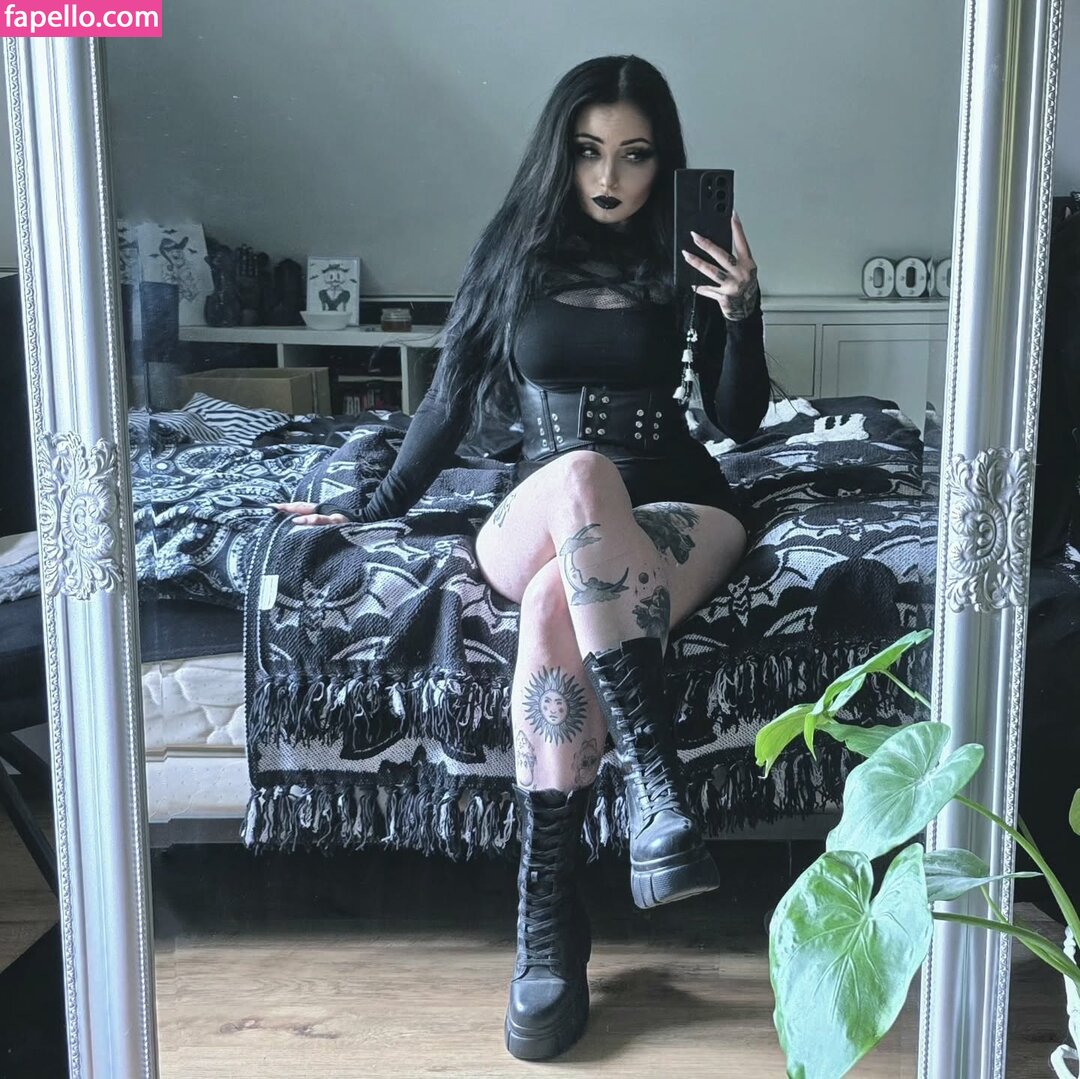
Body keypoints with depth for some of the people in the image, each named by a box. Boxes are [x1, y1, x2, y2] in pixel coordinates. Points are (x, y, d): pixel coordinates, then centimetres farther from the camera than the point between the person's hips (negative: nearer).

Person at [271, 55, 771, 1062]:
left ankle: (548, 916, -34)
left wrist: (741, 312, -10)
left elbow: (740, 419, 5)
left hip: (677, 512, 0)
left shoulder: (684, 256, 7)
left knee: (557, 607, -37)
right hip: (538, 519, 1)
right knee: (582, 476, -39)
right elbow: (453, 394, 15)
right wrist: (381, 502, 16)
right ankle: (657, 779, -39)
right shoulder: (515, 246, 9)